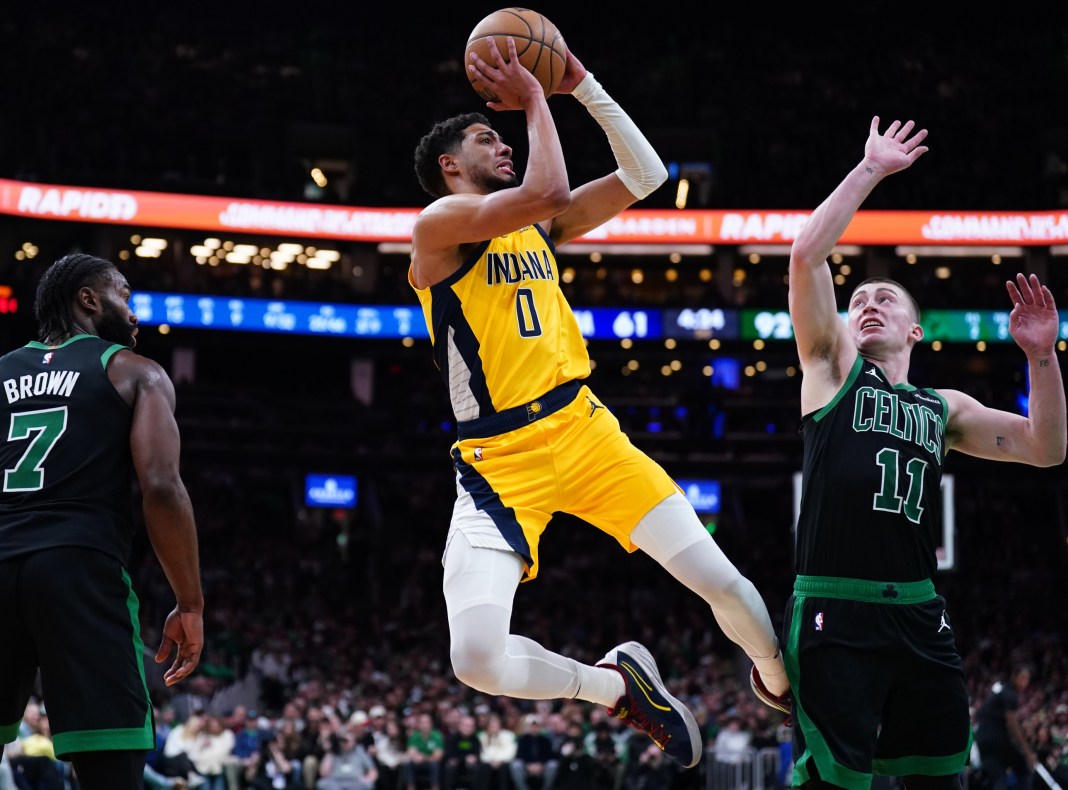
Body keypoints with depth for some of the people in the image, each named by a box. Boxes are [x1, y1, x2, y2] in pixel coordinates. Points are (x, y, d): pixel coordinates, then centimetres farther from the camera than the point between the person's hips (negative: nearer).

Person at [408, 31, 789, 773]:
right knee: (477, 660, -21)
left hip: (582, 429, 5)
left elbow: (645, 175, 14)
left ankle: (784, 690, 27)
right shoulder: (440, 224, -7)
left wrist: (582, 84, 11)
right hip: (500, 459, -5)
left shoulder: (539, 228, 15)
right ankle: (617, 685, 8)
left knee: (723, 581, -4)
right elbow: (547, 190, -22)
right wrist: (534, 99, -9)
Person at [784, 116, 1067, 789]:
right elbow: (807, 254, -2)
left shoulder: (945, 408, 21)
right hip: (835, 614, -5)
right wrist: (870, 171, 2)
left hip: (920, 617, 5)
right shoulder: (834, 368, 10)